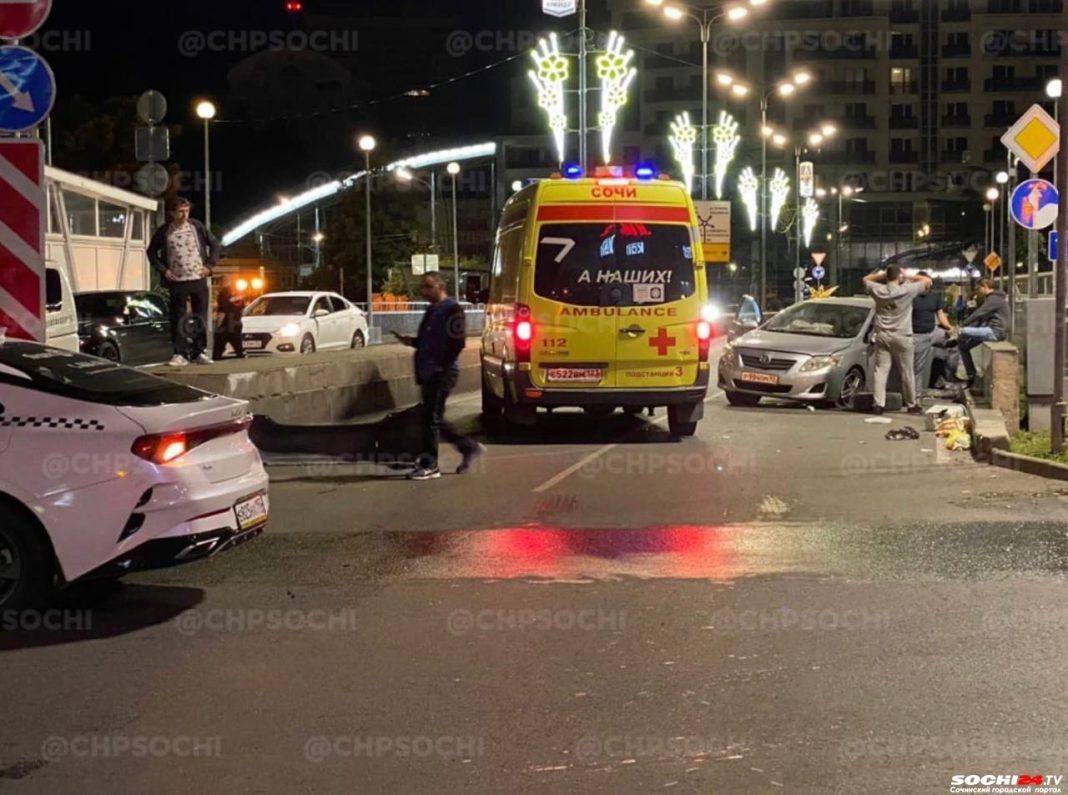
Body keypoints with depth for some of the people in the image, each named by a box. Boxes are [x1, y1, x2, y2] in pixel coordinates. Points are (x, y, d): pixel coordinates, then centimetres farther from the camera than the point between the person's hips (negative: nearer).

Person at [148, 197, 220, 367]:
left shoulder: (197, 227, 2)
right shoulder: (164, 232, 0)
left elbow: (214, 244, 11)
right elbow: (151, 252, 10)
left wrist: (209, 265, 3)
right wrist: (163, 270, 0)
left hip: (199, 279, 1)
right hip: (177, 282, -1)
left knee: (200, 318, 5)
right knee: (179, 320, -2)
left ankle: (199, 353, 13)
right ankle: (180, 354, 3)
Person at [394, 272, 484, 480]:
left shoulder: (452, 309, -11)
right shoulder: (432, 310, 18)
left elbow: (457, 343, -18)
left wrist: (441, 366, -19)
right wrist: (410, 341, 8)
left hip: (442, 374, -10)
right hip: (429, 374, 10)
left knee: (431, 418, -7)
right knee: (434, 419, 12)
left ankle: (429, 465, -1)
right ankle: (469, 447, 24)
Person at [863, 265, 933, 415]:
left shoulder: (879, 291, -3)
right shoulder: (907, 290, -12)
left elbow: (866, 279, 17)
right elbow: (928, 281, -2)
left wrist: (882, 274, 12)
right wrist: (909, 277, 6)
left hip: (882, 335, 3)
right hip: (901, 337, -3)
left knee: (881, 370, 3)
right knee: (907, 372, 7)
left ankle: (879, 404, -3)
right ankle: (912, 405, 16)